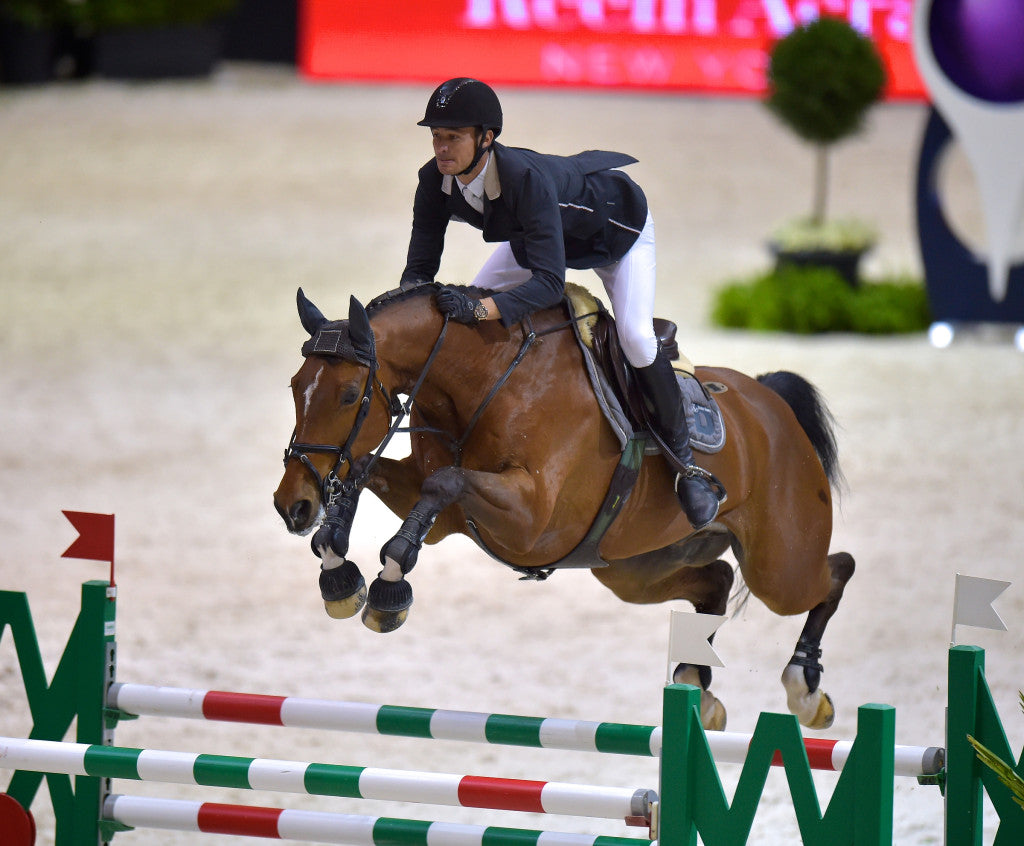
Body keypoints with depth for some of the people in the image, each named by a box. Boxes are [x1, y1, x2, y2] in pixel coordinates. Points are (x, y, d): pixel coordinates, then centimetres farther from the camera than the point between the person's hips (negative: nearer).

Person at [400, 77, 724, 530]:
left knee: (635, 338, -24)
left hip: (617, 225, -7)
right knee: (465, 311, -4)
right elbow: (420, 267, -19)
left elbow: (550, 281, -50)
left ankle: (683, 456, -2)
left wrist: (483, 309, -63)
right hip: (534, 233, 7)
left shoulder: (526, 177, -46)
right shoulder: (436, 181, -26)